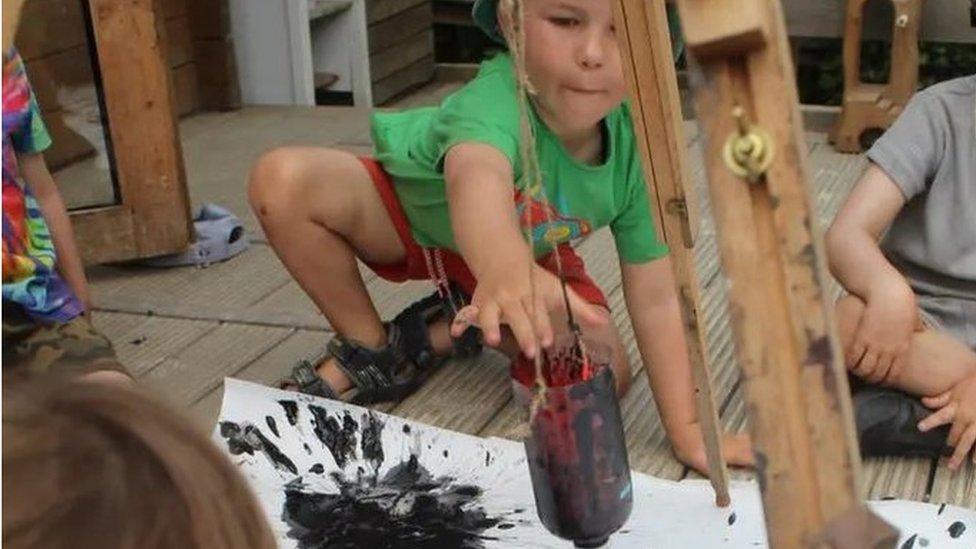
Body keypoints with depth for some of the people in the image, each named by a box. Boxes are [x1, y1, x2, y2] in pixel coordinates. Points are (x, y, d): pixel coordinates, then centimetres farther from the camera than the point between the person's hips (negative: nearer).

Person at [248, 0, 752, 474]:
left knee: (605, 375, -16)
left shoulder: (634, 144, -30)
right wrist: (507, 270, -89)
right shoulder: (497, 97, -43)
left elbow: (655, 297, -23)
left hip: (529, 251, 3)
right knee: (281, 181, -29)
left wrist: (686, 430, -25)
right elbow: (478, 175, -67)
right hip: (409, 207, -2)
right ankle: (367, 349, -5)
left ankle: (450, 328, 9)